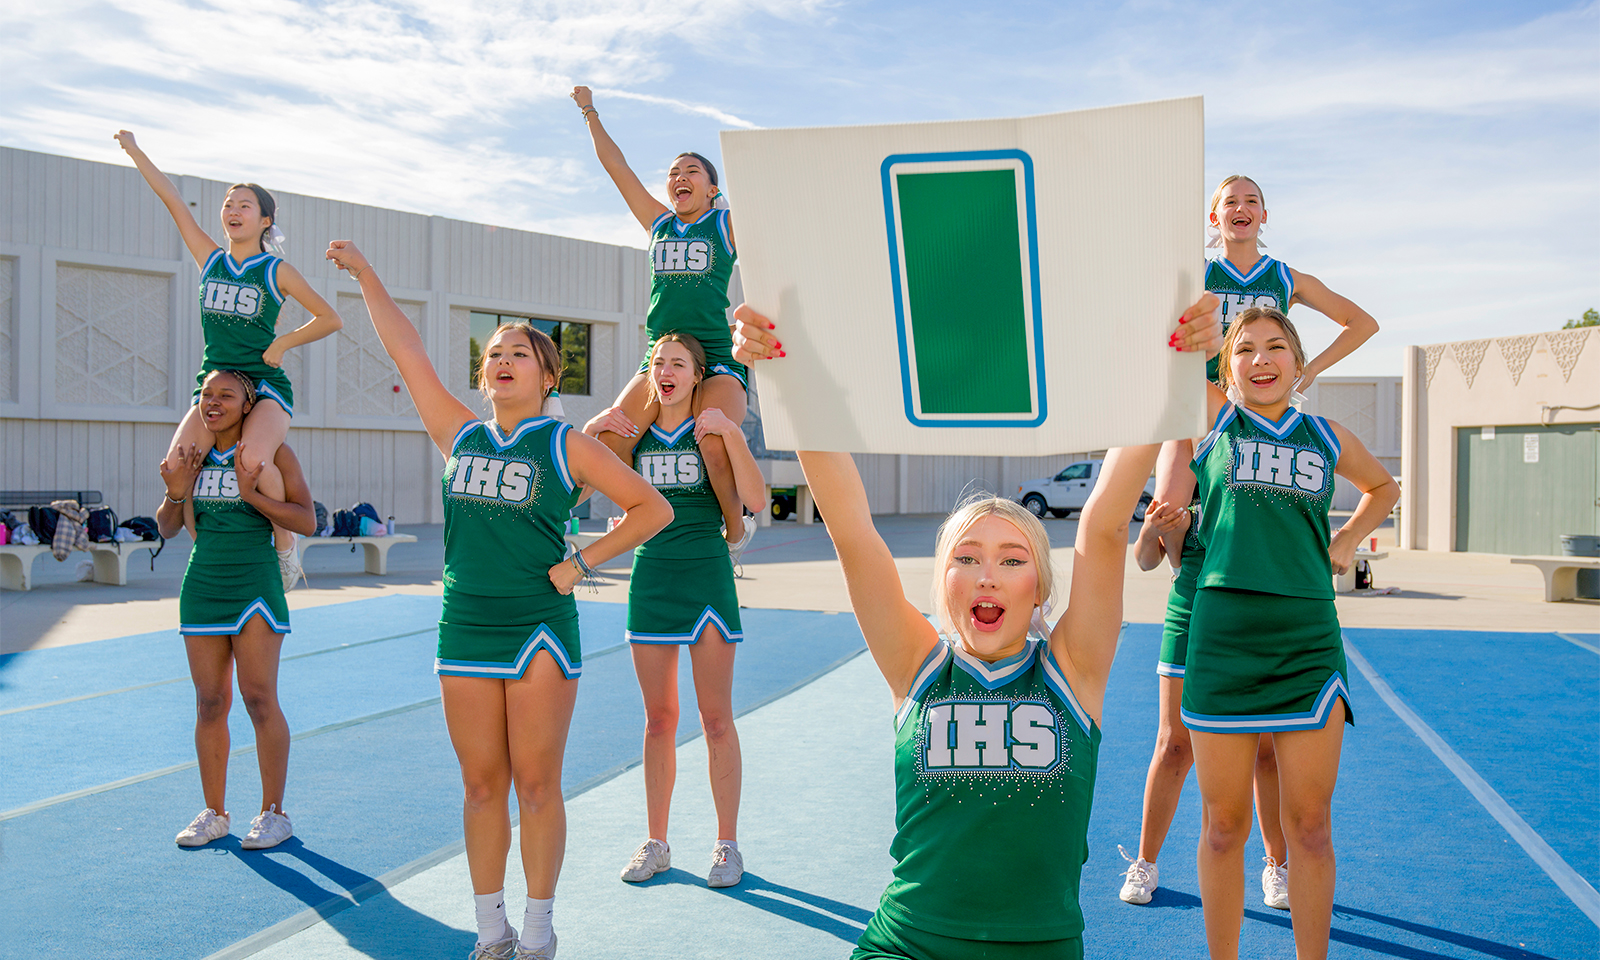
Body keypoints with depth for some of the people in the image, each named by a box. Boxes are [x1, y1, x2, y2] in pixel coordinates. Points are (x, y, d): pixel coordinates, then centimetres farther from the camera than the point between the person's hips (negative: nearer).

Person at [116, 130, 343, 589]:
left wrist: (282, 343, -5)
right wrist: (135, 151, 15)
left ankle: (285, 544, -10)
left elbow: (330, 318, 4)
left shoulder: (278, 272, 2)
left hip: (265, 385, -4)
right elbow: (172, 200, 12)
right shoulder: (210, 259, 12)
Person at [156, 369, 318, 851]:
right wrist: (176, 491, -7)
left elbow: (307, 521, -10)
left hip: (254, 584, -5)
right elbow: (167, 528, 13)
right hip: (202, 584, 5)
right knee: (209, 703, 7)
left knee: (259, 699, -5)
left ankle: (274, 812, 5)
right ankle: (214, 813, 17)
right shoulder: (194, 455, 10)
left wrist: (250, 493, -20)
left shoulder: (271, 452, -4)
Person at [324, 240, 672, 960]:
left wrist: (581, 563, -6)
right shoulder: (460, 435, 9)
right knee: (481, 787, 8)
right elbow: (407, 352, 12)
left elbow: (652, 508, 0)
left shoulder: (566, 446, -1)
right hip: (465, 628, 4)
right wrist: (362, 271, 13)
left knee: (536, 785, 2)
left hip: (540, 629, -4)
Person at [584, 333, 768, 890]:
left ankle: (727, 844, 13)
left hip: (707, 578, -3)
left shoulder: (713, 432, 0)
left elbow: (756, 501, -13)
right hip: (651, 578, 3)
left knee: (716, 719, 2)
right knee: (659, 719, 8)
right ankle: (655, 843, 19)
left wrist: (731, 432, -20)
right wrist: (589, 435, -9)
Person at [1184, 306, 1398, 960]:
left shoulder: (1328, 438, 13)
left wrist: (1348, 539, 19)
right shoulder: (1214, 418, 7)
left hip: (1310, 640, 2)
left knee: (1309, 826, 6)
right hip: (1223, 632, -2)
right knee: (1223, 826, 6)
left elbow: (1383, 487, 31)